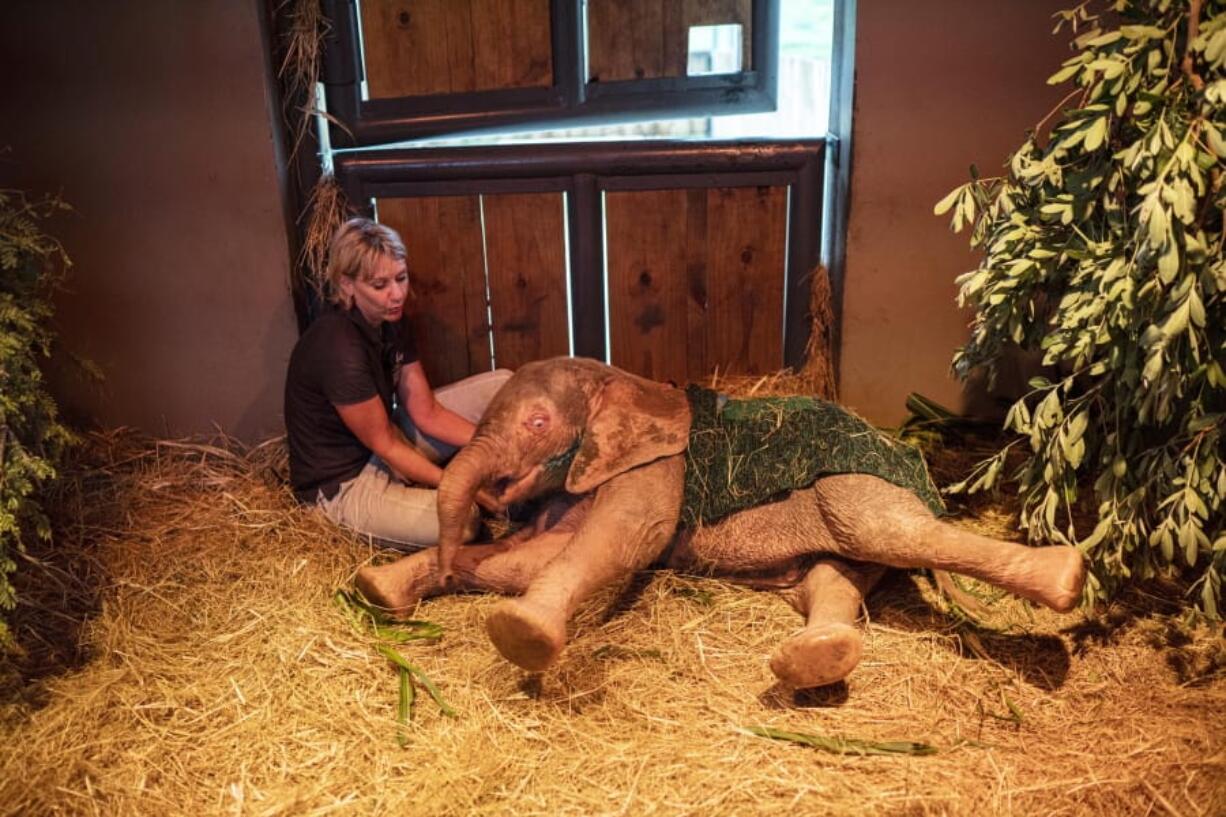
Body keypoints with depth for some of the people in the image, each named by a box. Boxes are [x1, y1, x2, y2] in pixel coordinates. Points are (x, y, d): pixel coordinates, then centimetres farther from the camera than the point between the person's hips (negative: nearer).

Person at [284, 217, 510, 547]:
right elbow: (385, 446, -21)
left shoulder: (391, 321, -4)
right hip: (345, 482, -8)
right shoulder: (338, 349, -30)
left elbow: (426, 412, -2)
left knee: (502, 385, 0)